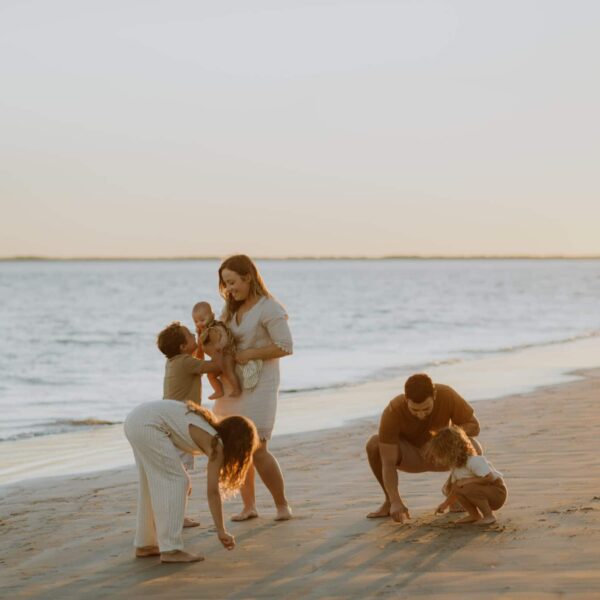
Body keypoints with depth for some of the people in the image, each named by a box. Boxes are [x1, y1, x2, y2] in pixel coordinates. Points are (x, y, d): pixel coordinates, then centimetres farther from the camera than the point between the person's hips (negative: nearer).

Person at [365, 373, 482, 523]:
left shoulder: (447, 395, -32)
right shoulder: (392, 413, -35)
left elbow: (474, 427, -20)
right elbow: (387, 464, -35)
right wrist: (395, 502, -48)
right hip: (411, 456, 0)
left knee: (473, 449, -34)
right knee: (374, 445, -32)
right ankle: (390, 500, -9)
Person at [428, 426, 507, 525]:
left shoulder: (473, 461, -25)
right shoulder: (456, 466, 4)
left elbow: (489, 478, -31)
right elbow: (456, 488, 17)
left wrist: (467, 480, -28)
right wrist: (446, 503, 16)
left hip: (497, 492, -9)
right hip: (484, 491, 9)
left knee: (468, 488, -31)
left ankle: (489, 516, -18)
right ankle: (474, 515, 3)